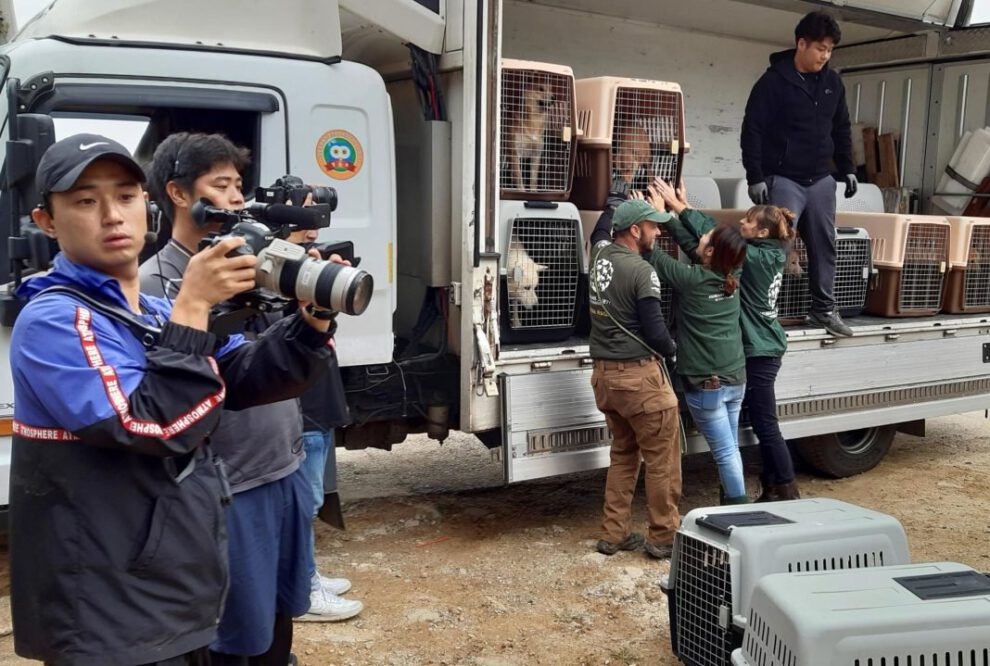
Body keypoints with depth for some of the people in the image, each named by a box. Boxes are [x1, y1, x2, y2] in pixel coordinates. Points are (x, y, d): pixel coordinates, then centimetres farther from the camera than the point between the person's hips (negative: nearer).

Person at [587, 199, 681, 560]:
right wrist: (674, 351, 5)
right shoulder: (641, 272, -17)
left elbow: (601, 229, 30)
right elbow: (654, 330, -15)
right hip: (638, 376, -8)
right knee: (662, 459, 4)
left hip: (604, 374, 8)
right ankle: (663, 537, 12)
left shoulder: (601, 254, 5)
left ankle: (615, 534, 21)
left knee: (623, 455, 18)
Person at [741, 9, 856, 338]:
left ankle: (824, 308, 21)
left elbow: (841, 129, 19)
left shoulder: (833, 82, 9)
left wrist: (847, 169, 15)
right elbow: (752, 131, -11)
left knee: (825, 246, 9)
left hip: (821, 180, 6)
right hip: (783, 180, -6)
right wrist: (755, 177, -15)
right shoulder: (774, 81, -10)